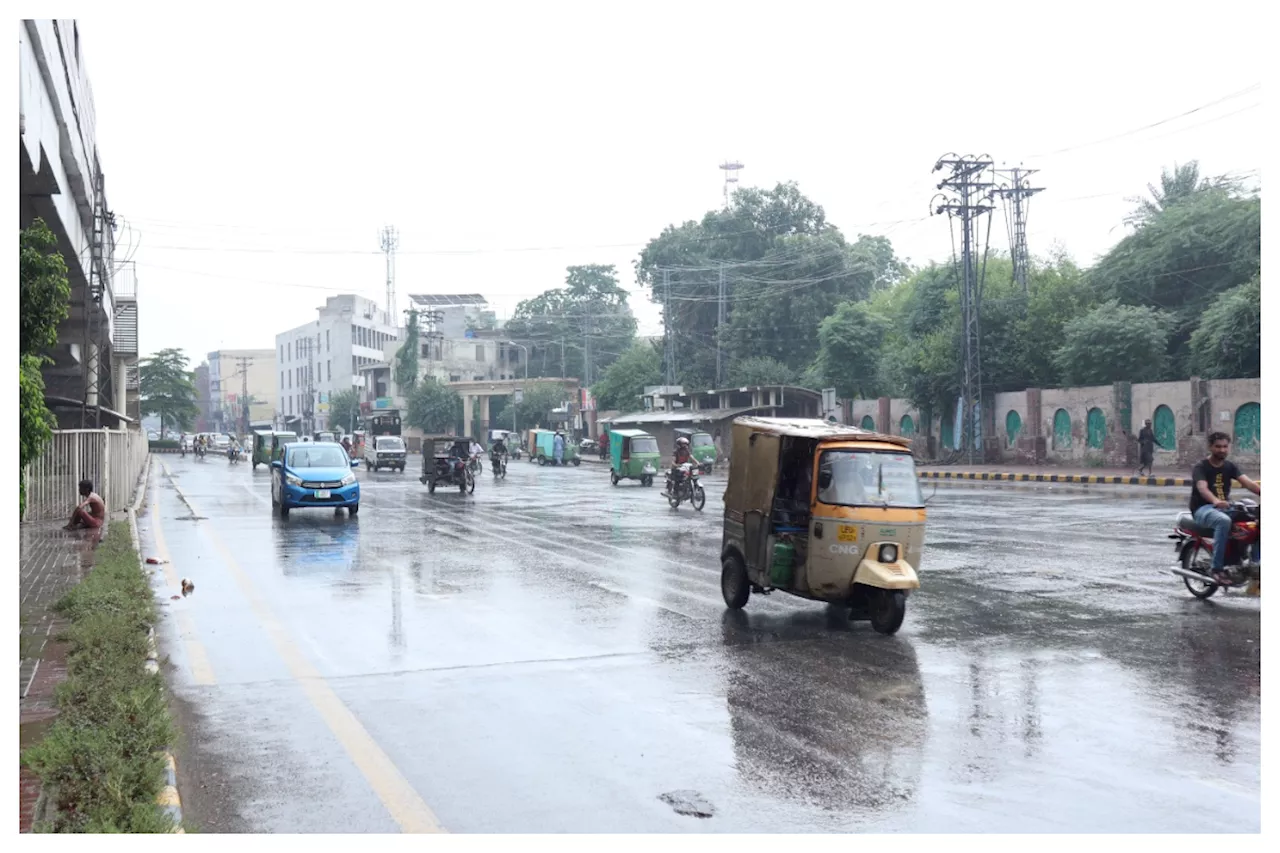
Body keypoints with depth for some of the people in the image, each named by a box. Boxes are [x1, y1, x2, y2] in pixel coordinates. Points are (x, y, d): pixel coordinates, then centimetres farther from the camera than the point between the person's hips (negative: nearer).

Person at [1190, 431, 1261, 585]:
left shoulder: (1230, 466, 11)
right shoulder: (1201, 467, -7)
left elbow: (1247, 482, -6)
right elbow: (1202, 488, -26)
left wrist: (1262, 492, -27)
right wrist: (1215, 501, -48)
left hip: (1225, 507, 6)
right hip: (1203, 508, -6)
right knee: (1224, 521, -38)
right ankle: (1217, 568, -36)